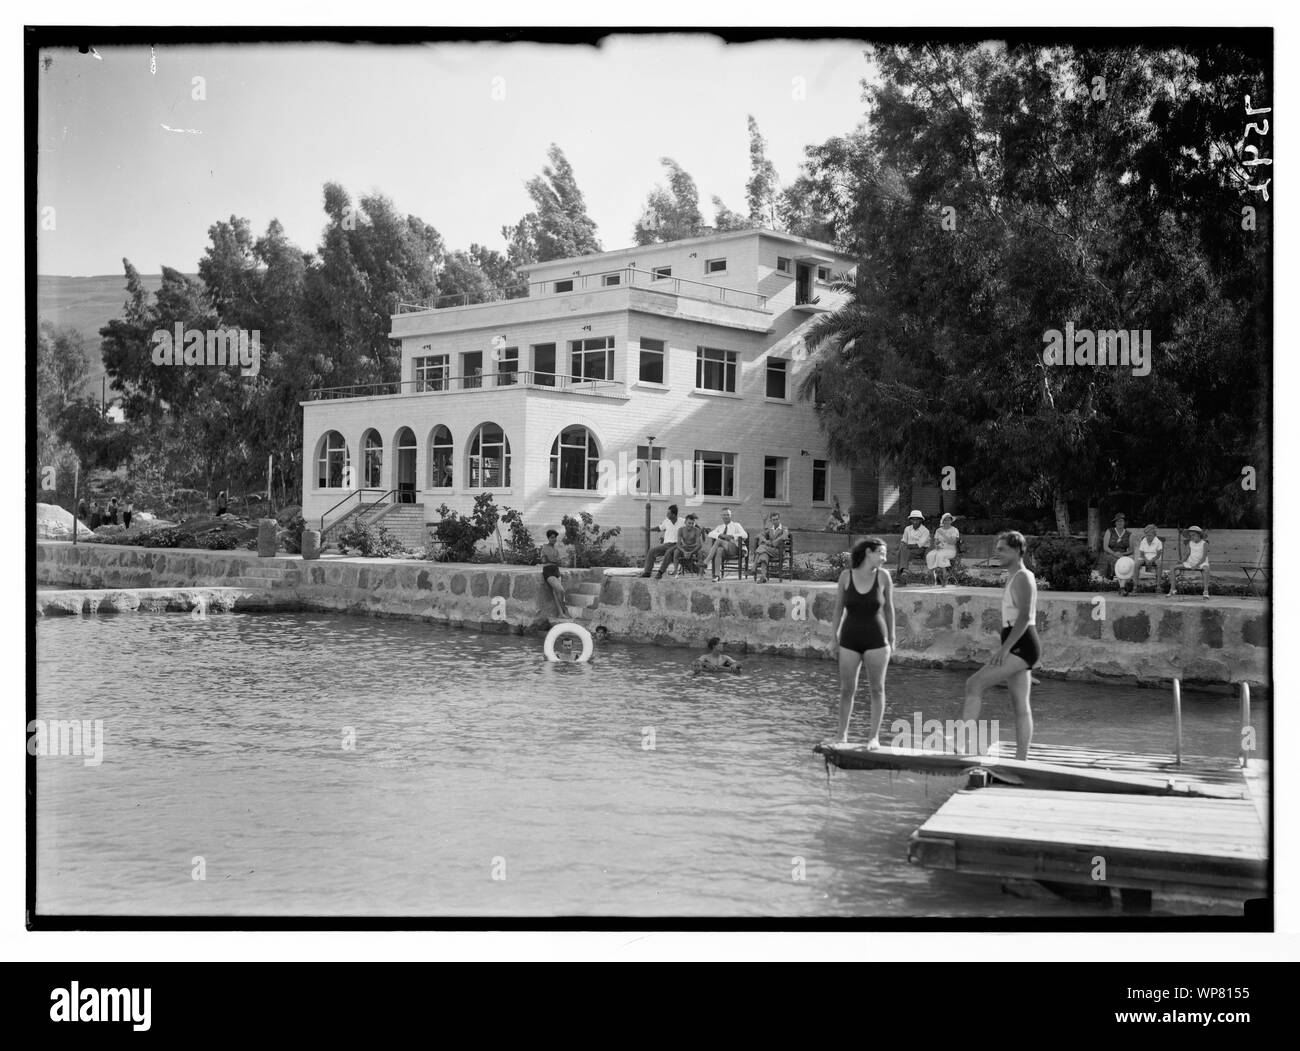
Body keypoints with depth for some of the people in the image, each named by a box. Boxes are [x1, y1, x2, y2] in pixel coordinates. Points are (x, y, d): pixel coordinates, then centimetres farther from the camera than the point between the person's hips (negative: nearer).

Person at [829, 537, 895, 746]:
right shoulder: (846, 576, -5)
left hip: (876, 641, 0)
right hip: (850, 641, 0)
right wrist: (835, 638, 4)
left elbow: (889, 608, 6)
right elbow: (838, 609, 4)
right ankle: (841, 734, 18)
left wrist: (891, 638, 8)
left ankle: (874, 736, 13)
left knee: (877, 689, 4)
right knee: (847, 689, 5)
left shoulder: (883, 576, -4)